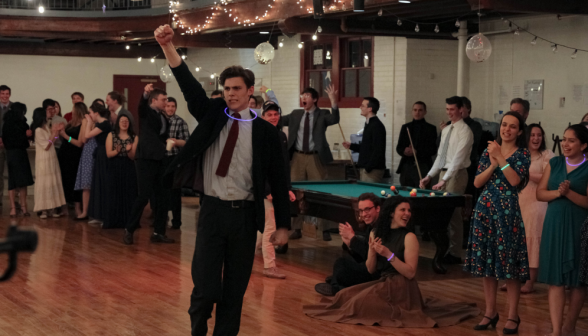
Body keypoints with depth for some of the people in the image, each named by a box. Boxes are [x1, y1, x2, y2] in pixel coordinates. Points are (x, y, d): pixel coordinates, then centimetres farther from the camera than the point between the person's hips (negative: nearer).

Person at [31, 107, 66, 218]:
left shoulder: (46, 127, 9)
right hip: (44, 160, -8)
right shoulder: (38, 130, -15)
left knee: (53, 183, 7)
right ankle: (44, 210, 2)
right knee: (44, 184, -3)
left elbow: (53, 139, 11)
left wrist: (57, 131, 0)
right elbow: (46, 146, -16)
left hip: (51, 159, 8)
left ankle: (50, 209, 11)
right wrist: (53, 133, -16)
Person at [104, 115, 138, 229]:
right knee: (114, 195, -1)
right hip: (114, 169, -1)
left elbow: (132, 157, 0)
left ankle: (128, 221, 4)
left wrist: (128, 150, -20)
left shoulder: (134, 137, 4)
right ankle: (113, 221, 5)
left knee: (128, 195, -1)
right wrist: (116, 151, -24)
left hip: (128, 169, 1)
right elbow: (108, 154, -4)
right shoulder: (111, 135, 3)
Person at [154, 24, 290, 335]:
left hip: (245, 214, 1)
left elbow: (278, 180, 3)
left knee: (236, 287, 8)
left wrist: (282, 225, 2)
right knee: (206, 287, -5)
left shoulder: (265, 131, 1)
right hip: (212, 209, 0)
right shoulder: (212, 115, 3)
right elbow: (189, 85, -11)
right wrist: (167, 46, -25)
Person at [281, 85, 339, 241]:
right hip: (298, 157, 4)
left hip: (315, 157, -4)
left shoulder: (322, 114, 0)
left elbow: (334, 119, -18)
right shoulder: (296, 114, 12)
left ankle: (325, 229, 7)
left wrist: (333, 101, -32)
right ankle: (297, 228, 15)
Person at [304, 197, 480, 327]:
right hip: (382, 282, 7)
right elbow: (371, 270, 7)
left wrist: (389, 255, -25)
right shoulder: (375, 234, 6)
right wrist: (372, 252, -13)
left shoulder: (409, 237, -12)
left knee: (360, 303, -20)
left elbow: (410, 273, -17)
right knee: (345, 296, -1)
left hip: (402, 288, -7)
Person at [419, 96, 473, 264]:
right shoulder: (445, 130, 15)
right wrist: (429, 176, 11)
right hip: (444, 173, 8)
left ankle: (455, 254, 1)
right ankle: (444, 249, 16)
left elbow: (458, 158, -18)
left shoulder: (465, 131, -11)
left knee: (453, 214, -6)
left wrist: (445, 180, -23)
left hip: (456, 174, -8)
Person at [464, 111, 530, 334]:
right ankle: (490, 312, 17)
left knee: (509, 263, -3)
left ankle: (513, 316, 5)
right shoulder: (489, 151, 9)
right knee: (486, 262, 7)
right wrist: (492, 165, -10)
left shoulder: (522, 154, -1)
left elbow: (515, 181, -17)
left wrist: (500, 158, -17)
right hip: (485, 209, 4)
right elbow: (477, 183, 3)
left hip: (508, 211, -4)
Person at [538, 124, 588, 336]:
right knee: (555, 279, -1)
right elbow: (540, 193, 5)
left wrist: (568, 192, -22)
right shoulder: (554, 163, 8)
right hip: (554, 225, 3)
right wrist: (558, 192, -13)